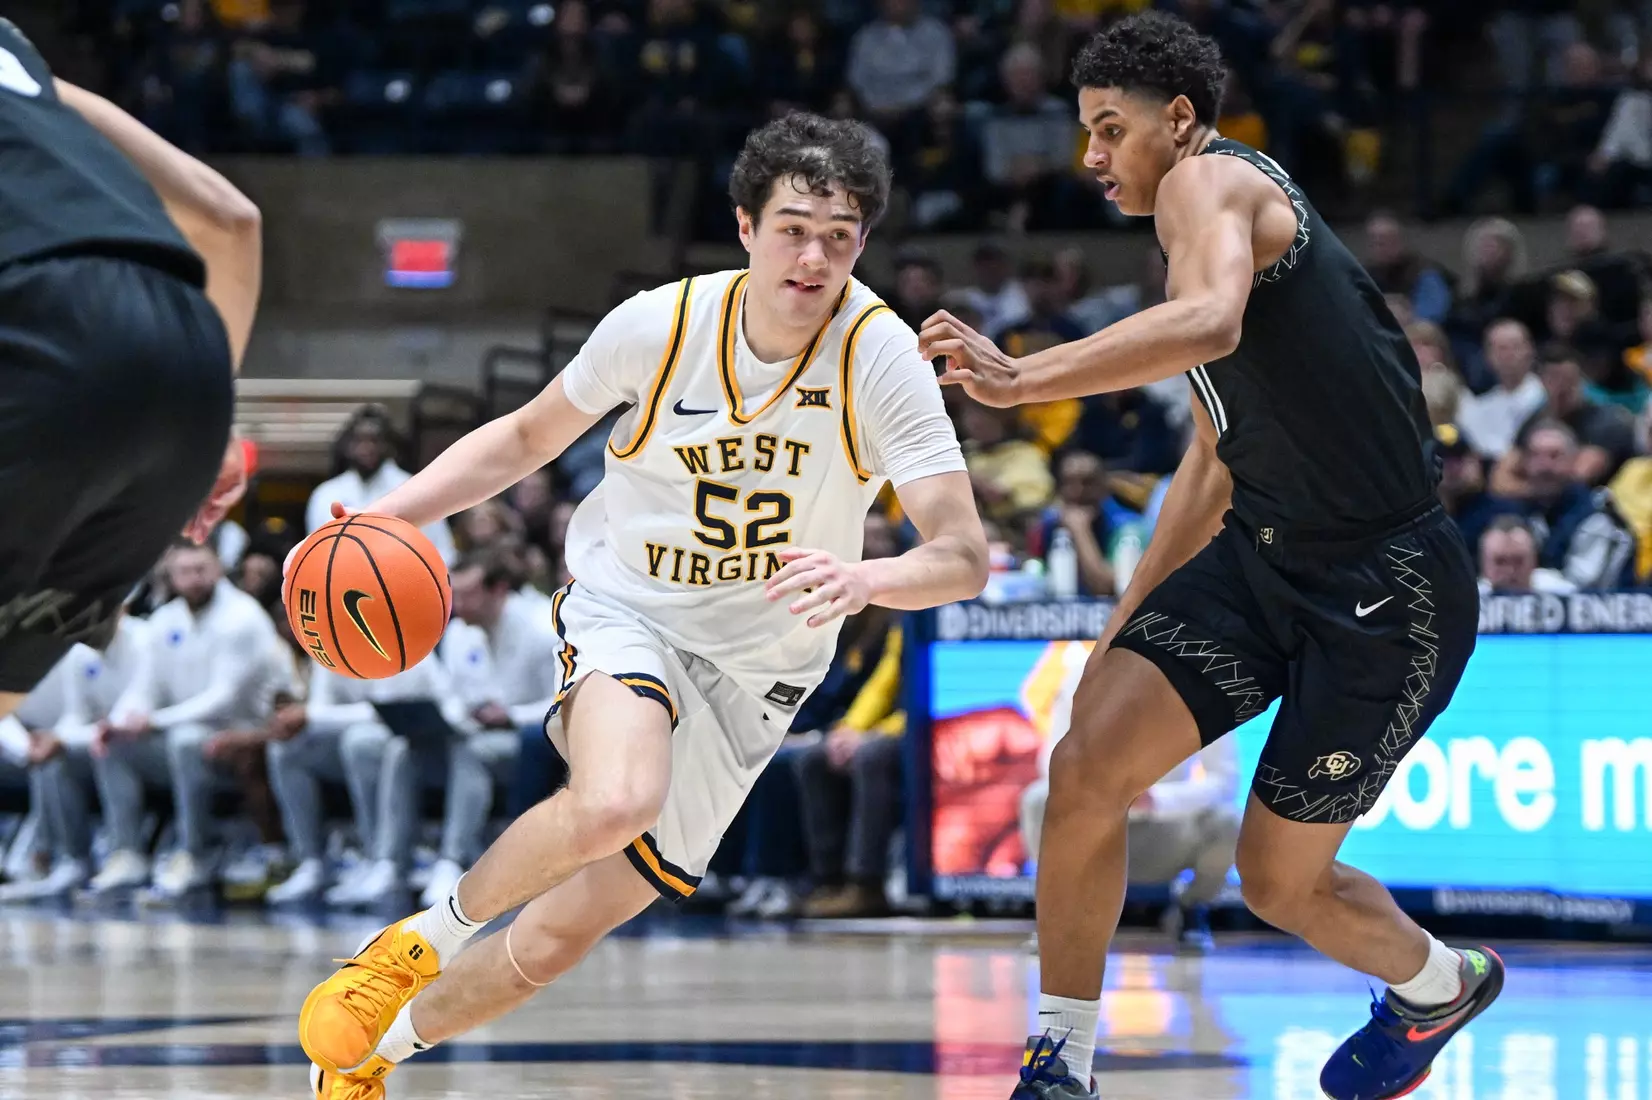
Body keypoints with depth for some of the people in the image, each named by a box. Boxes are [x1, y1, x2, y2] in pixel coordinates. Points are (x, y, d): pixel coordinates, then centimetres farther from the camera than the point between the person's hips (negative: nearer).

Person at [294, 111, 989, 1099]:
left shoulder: (882, 358, -18)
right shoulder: (659, 324, -13)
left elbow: (964, 554, -23)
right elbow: (528, 438, 4)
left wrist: (863, 578, -45)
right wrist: (391, 513, -10)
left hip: (755, 670, 1)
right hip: (627, 610, -1)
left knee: (557, 939, 1)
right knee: (612, 804, -36)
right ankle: (426, 937, -8)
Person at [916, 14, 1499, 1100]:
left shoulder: (1210, 180, -13)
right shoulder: (1226, 229, 18)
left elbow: (1210, 323, -38)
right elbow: (1215, 465, 26)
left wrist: (1020, 378, -43)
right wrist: (1126, 628, 28)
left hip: (1387, 590, -9)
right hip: (1266, 554, 9)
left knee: (1280, 879, 4)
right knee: (1088, 762, -9)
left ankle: (1439, 984, 35)